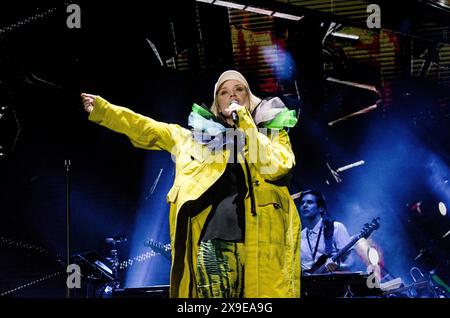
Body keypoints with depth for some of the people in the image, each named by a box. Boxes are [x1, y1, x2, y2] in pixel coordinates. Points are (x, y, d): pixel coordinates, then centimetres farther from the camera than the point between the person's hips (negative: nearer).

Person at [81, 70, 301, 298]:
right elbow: (149, 130, 25)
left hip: (262, 241, -1)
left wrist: (244, 124, -1)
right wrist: (102, 109, 23)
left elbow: (276, 167, -2)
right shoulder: (203, 133, 23)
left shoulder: (274, 130, 18)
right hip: (212, 238, 1)